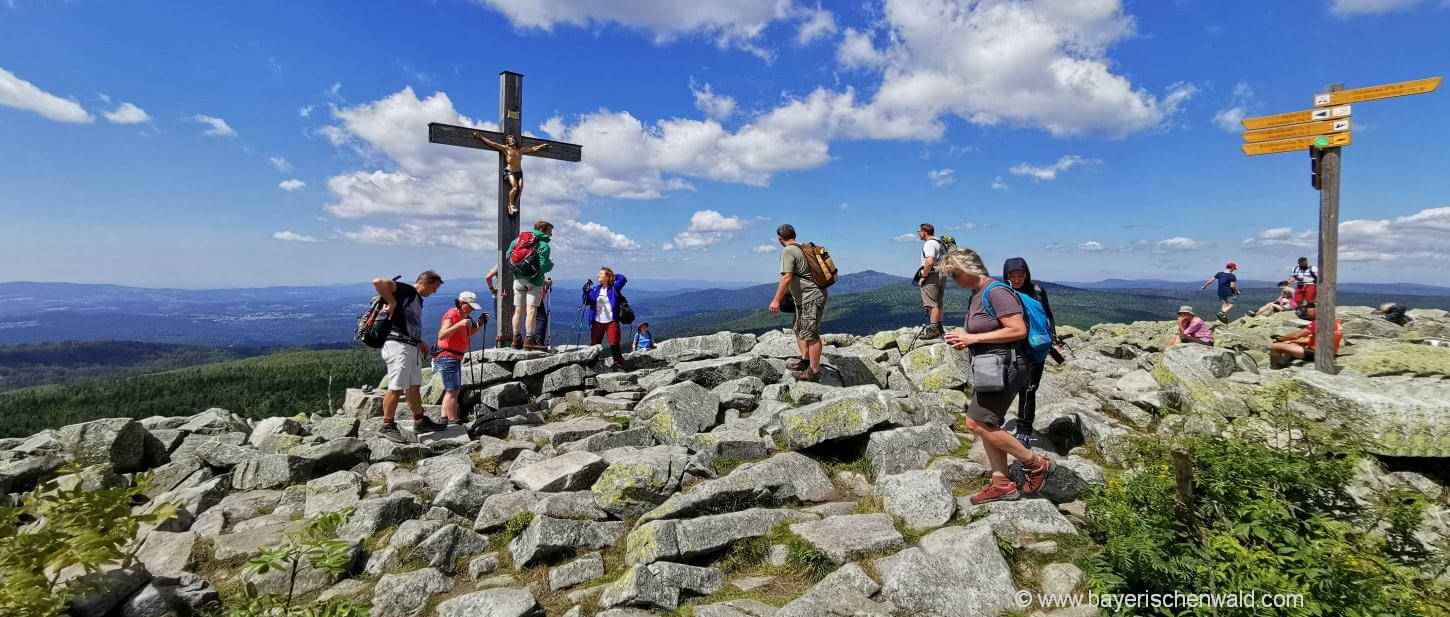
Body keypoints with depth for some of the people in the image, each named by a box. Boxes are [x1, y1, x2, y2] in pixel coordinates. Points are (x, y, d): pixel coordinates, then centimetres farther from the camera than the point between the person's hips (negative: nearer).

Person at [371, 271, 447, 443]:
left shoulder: (419, 299, 21)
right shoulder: (405, 289, -7)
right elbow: (378, 282, -22)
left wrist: (420, 342, 20)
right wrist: (391, 301, -17)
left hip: (412, 347, 10)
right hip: (398, 345, -10)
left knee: (414, 386, 16)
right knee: (396, 388, -7)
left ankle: (420, 421, 26)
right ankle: (387, 427, 2)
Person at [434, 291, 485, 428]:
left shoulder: (463, 316, 14)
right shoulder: (452, 315, -13)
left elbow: (469, 334, 25)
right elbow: (441, 335, -25)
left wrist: (479, 324, 9)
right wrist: (459, 324, -33)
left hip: (455, 358, 10)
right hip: (447, 357, -10)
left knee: (453, 390, 15)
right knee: (452, 391, -11)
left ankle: (444, 419, 21)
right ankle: (454, 422, -10)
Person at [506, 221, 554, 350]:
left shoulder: (520, 240, 12)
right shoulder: (543, 245, -8)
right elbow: (543, 266, -17)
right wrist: (551, 264, 3)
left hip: (518, 280, 6)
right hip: (534, 281, -6)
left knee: (519, 310, 10)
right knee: (531, 309, -9)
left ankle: (516, 339, 15)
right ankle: (529, 340, -12)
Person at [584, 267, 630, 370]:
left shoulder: (614, 288, 0)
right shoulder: (595, 288, 10)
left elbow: (623, 279, -10)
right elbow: (587, 302, 10)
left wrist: (613, 276, 0)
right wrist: (586, 291, -7)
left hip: (611, 322, -3)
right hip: (597, 322, 3)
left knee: (614, 344, -8)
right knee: (594, 345, 7)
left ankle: (618, 363, 1)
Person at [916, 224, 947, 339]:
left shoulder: (929, 244, -13)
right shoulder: (939, 243, 19)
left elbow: (930, 262, -26)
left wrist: (923, 277, -20)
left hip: (931, 276, -10)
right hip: (940, 275, 10)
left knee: (932, 304, -10)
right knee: (938, 304, 14)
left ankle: (933, 329, -12)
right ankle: (939, 327, 20)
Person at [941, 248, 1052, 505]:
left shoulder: (996, 292, -16)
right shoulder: (976, 295, 13)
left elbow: (1018, 330, -22)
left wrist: (973, 338, -20)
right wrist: (965, 340, 6)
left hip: (1002, 367, -10)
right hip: (987, 366, 10)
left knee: (977, 423, -11)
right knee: (986, 426, 10)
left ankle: (1035, 463, 5)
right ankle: (1002, 484, 19)